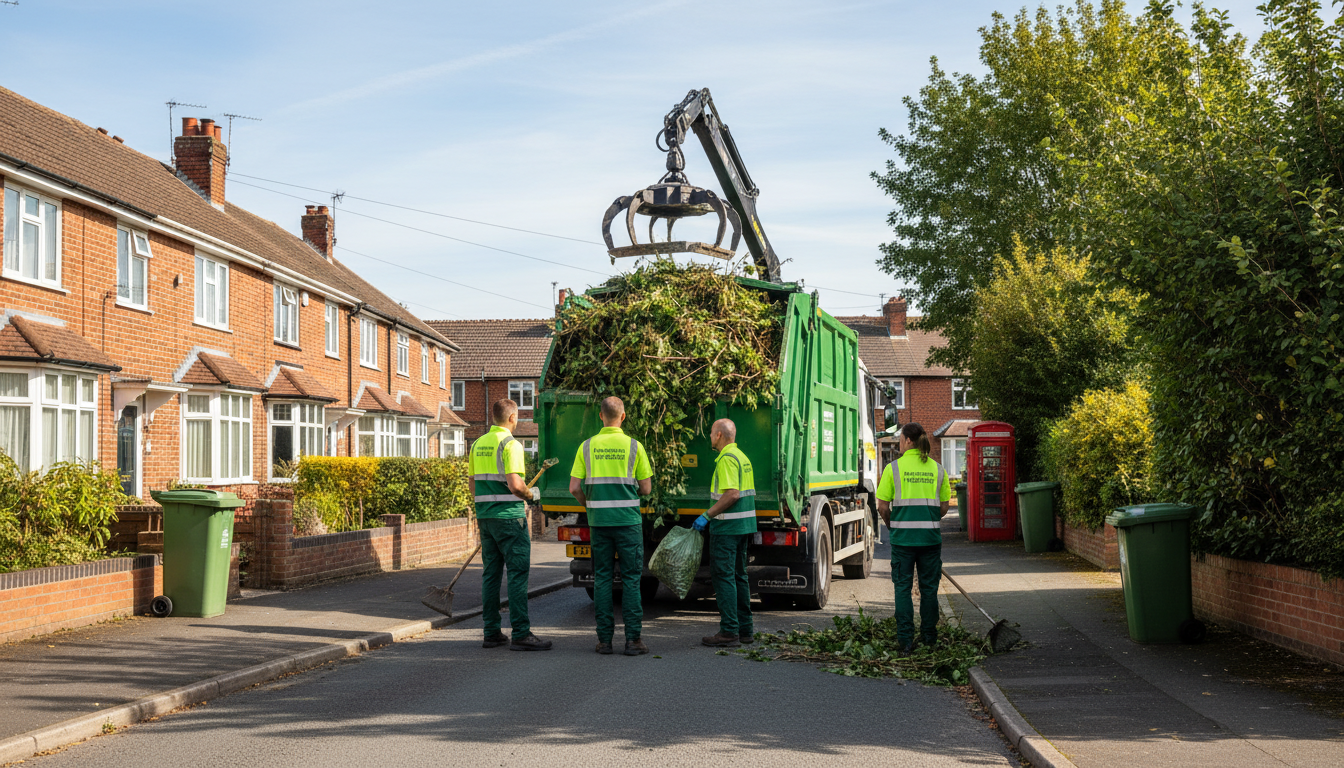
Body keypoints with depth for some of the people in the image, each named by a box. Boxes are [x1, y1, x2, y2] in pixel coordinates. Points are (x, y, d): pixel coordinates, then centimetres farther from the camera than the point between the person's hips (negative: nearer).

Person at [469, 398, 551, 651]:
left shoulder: (478, 444, 12)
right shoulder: (510, 444, -12)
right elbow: (515, 485, -20)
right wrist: (531, 495, -1)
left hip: (484, 516, 8)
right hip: (509, 517, -8)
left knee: (490, 573, 10)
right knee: (518, 573, -5)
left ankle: (491, 633, 12)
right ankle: (521, 634, -7)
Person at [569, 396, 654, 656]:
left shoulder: (587, 446, 1)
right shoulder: (634, 446, -4)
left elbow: (574, 488, -1)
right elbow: (646, 489, -1)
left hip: (598, 521, 2)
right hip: (628, 520, -2)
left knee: (602, 577, 8)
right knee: (631, 578, 2)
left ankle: (604, 639, 8)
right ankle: (632, 639, 0)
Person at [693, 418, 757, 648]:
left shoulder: (727, 459, -16)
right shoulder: (742, 457, 16)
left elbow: (732, 494, -25)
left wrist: (707, 515, -19)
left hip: (727, 526, -10)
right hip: (743, 525, 10)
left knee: (724, 577, -7)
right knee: (739, 575, 15)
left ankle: (729, 632, -7)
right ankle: (744, 629, 19)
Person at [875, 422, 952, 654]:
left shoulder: (893, 468, -5)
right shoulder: (937, 469, 4)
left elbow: (882, 506, -5)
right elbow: (943, 507, 7)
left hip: (903, 537, -2)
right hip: (931, 535, 3)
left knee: (903, 587, 4)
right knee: (929, 587, 12)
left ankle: (905, 639, 1)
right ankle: (929, 636, 20)